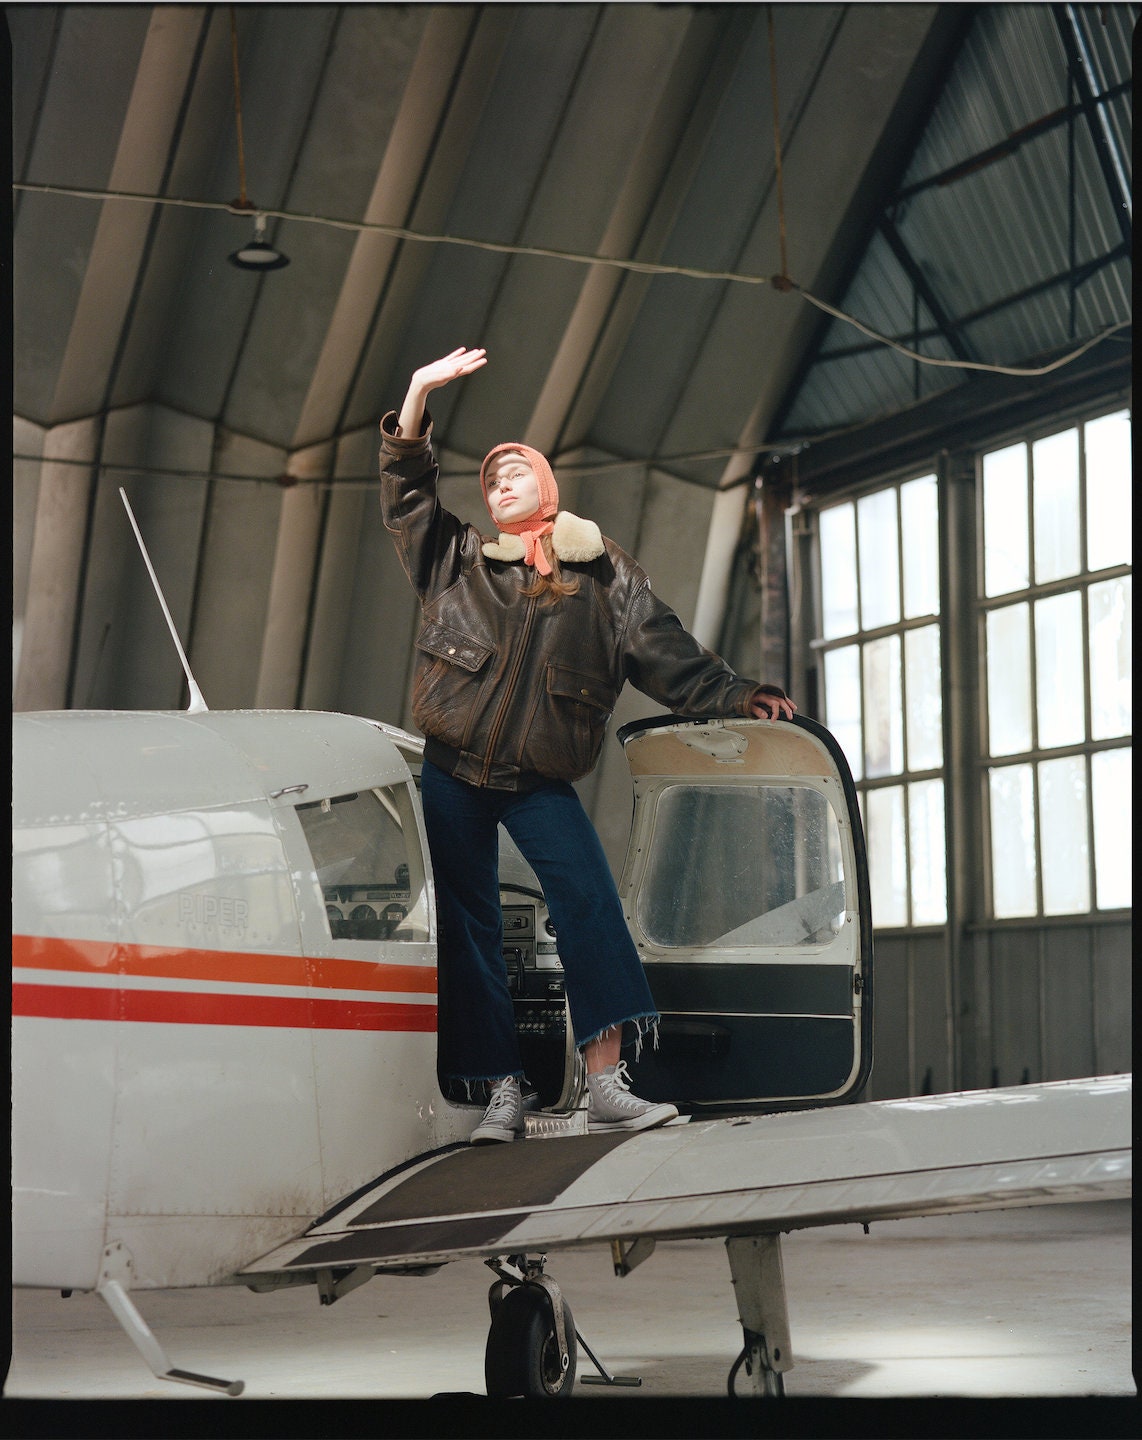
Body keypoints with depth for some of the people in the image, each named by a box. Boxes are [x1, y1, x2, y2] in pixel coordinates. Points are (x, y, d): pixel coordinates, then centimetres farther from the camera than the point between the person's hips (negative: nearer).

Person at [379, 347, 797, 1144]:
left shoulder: (606, 574, 10)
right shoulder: (460, 561, 12)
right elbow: (407, 494, 5)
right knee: (469, 927, -1)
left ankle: (607, 1084, -20)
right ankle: (503, 1093, 4)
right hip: (452, 775, 1)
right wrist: (419, 394, -5)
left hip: (540, 779, -1)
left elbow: (668, 655, 5)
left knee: (588, 899, -18)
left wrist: (739, 696, -7)